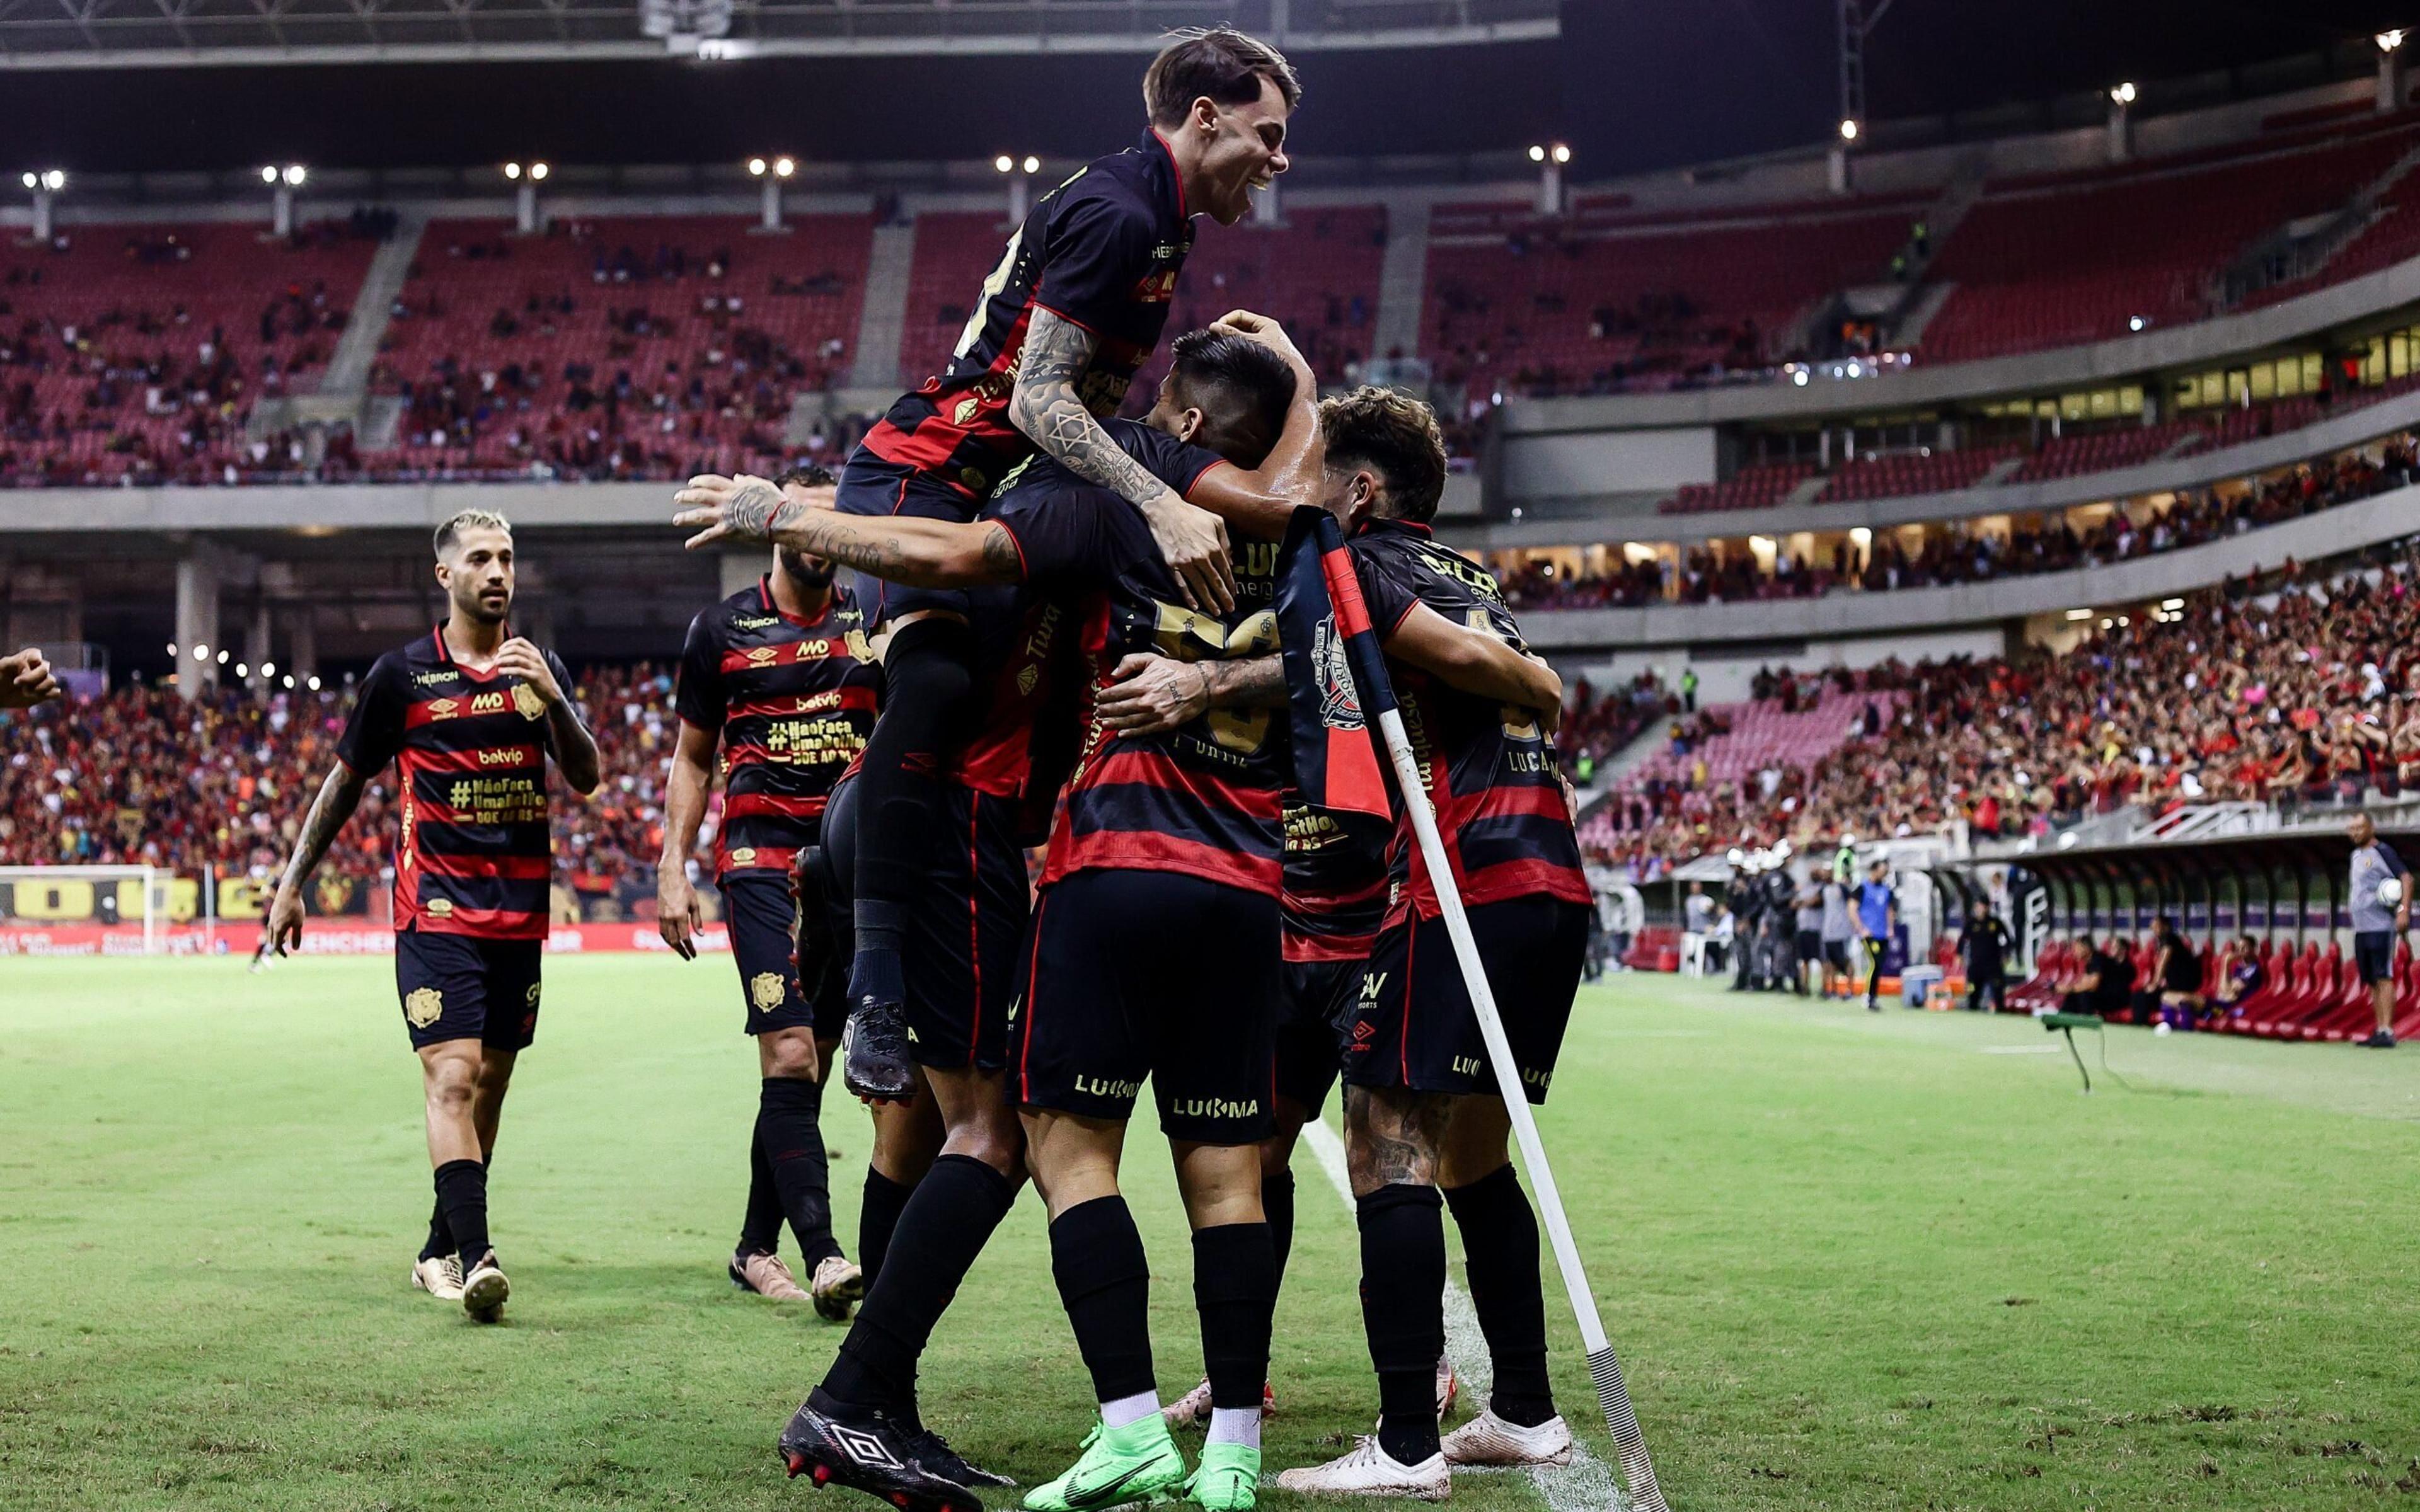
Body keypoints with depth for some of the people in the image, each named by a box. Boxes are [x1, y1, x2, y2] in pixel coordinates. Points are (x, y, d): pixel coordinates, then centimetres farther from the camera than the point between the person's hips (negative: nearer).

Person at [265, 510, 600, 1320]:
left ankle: (440, 1252, 21)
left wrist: (551, 698, -15)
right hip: (436, 910, -4)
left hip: (520, 912, 4)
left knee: (489, 1085, 9)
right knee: (452, 1079, -17)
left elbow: (586, 777, 1)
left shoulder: (540, 669, 10)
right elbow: (346, 780, 10)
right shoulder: (401, 674, 1)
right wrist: (292, 883, 11)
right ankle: (476, 1259, -25)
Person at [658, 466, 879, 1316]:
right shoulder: (724, 630, 6)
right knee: (788, 1055, -16)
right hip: (761, 857, -3)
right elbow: (692, 761, 11)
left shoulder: (872, 625, 11)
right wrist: (673, 871, 4)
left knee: (809, 1063, 6)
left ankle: (757, 1246, 17)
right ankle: (820, 1254, -21)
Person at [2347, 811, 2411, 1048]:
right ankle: (2380, 1031, 12)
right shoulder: (2356, 855, 18)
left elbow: (2406, 877, -14)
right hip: (2361, 928, 9)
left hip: (2381, 926, -9)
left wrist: (2404, 910, -23)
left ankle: (2387, 1032, -15)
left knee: (2383, 977, -12)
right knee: (2372, 982, 9)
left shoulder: (2382, 851, -7)